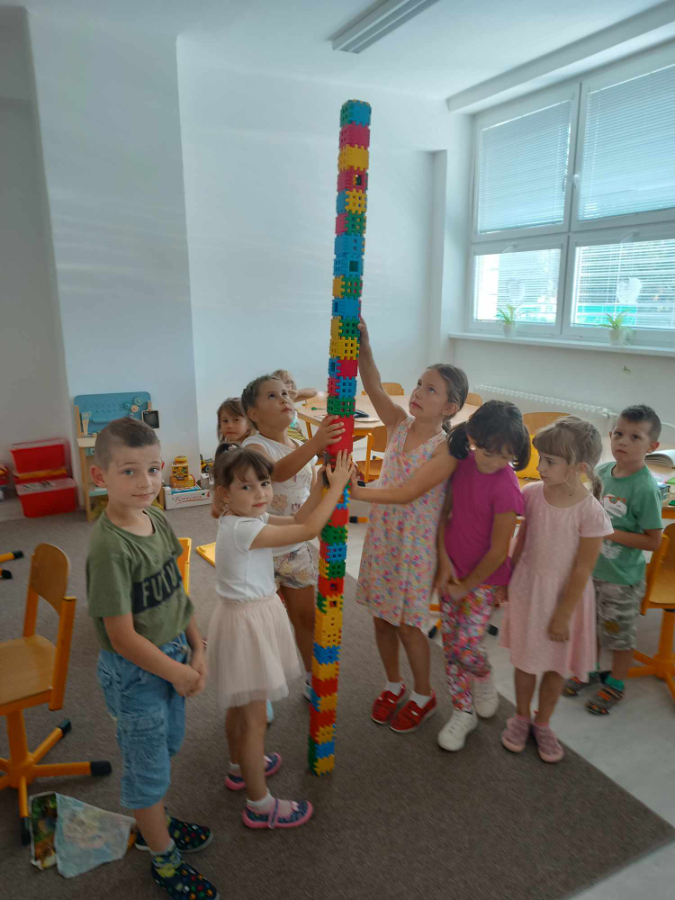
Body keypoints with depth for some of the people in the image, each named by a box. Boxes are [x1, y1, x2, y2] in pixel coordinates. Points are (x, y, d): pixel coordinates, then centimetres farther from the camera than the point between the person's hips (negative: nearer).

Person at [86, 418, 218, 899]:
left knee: (167, 749, 27)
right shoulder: (109, 547, -29)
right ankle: (165, 861, 39)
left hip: (172, 658, 7)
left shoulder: (157, 519, -5)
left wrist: (197, 649, 2)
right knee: (148, 767, 15)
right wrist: (177, 673, -13)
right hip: (134, 673, -7)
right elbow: (123, 638, -24)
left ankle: (154, 823, 54)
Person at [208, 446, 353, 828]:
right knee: (254, 719, 5)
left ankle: (242, 767, 49)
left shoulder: (248, 518, 0)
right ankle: (260, 806, 21)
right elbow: (310, 529, -29)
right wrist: (338, 485, -21)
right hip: (246, 621, -10)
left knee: (240, 704, 28)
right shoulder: (243, 529, -28)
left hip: (255, 614, 10)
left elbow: (297, 520, 5)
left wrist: (322, 483, -4)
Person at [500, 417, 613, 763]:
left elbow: (582, 570, -16)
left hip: (565, 595, -2)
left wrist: (563, 615, -10)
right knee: (525, 660, 18)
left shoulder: (590, 512, -23)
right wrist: (507, 581, 9)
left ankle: (542, 723, 42)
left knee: (556, 666, 17)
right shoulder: (532, 494, -12)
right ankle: (521, 717, 43)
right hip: (528, 588, 3)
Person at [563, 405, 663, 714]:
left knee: (620, 635, 15)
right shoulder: (602, 471, -5)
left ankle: (615, 685, 38)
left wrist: (609, 533, -25)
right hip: (591, 569, 6)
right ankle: (591, 671, 47)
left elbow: (653, 540, -19)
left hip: (621, 578, -6)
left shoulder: (645, 488, -23)